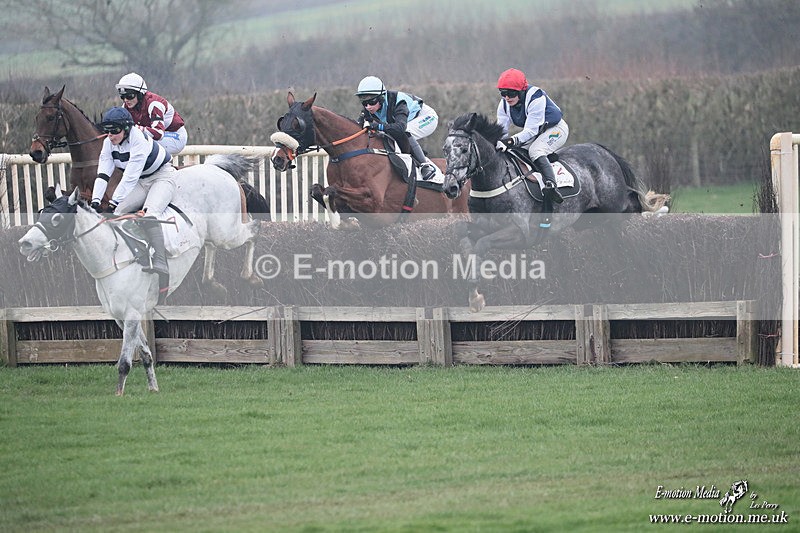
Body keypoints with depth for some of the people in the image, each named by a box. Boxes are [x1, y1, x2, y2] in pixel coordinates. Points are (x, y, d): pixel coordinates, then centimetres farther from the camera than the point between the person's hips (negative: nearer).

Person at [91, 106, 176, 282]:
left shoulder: (139, 140, -29)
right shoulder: (108, 143, -6)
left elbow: (130, 176, -33)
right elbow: (103, 174, -12)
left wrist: (114, 202, -36)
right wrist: (95, 201, -25)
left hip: (162, 177, -8)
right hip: (141, 183, 8)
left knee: (149, 214, -31)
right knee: (119, 211, -15)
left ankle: (160, 263, -39)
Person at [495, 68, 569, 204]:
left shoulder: (535, 99, -32)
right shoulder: (504, 104, -10)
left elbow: (530, 131, -35)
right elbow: (501, 129, -11)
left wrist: (512, 141, -50)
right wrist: (498, 143, -33)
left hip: (555, 129, -8)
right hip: (535, 133, 8)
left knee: (535, 150, -34)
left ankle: (551, 185, -50)